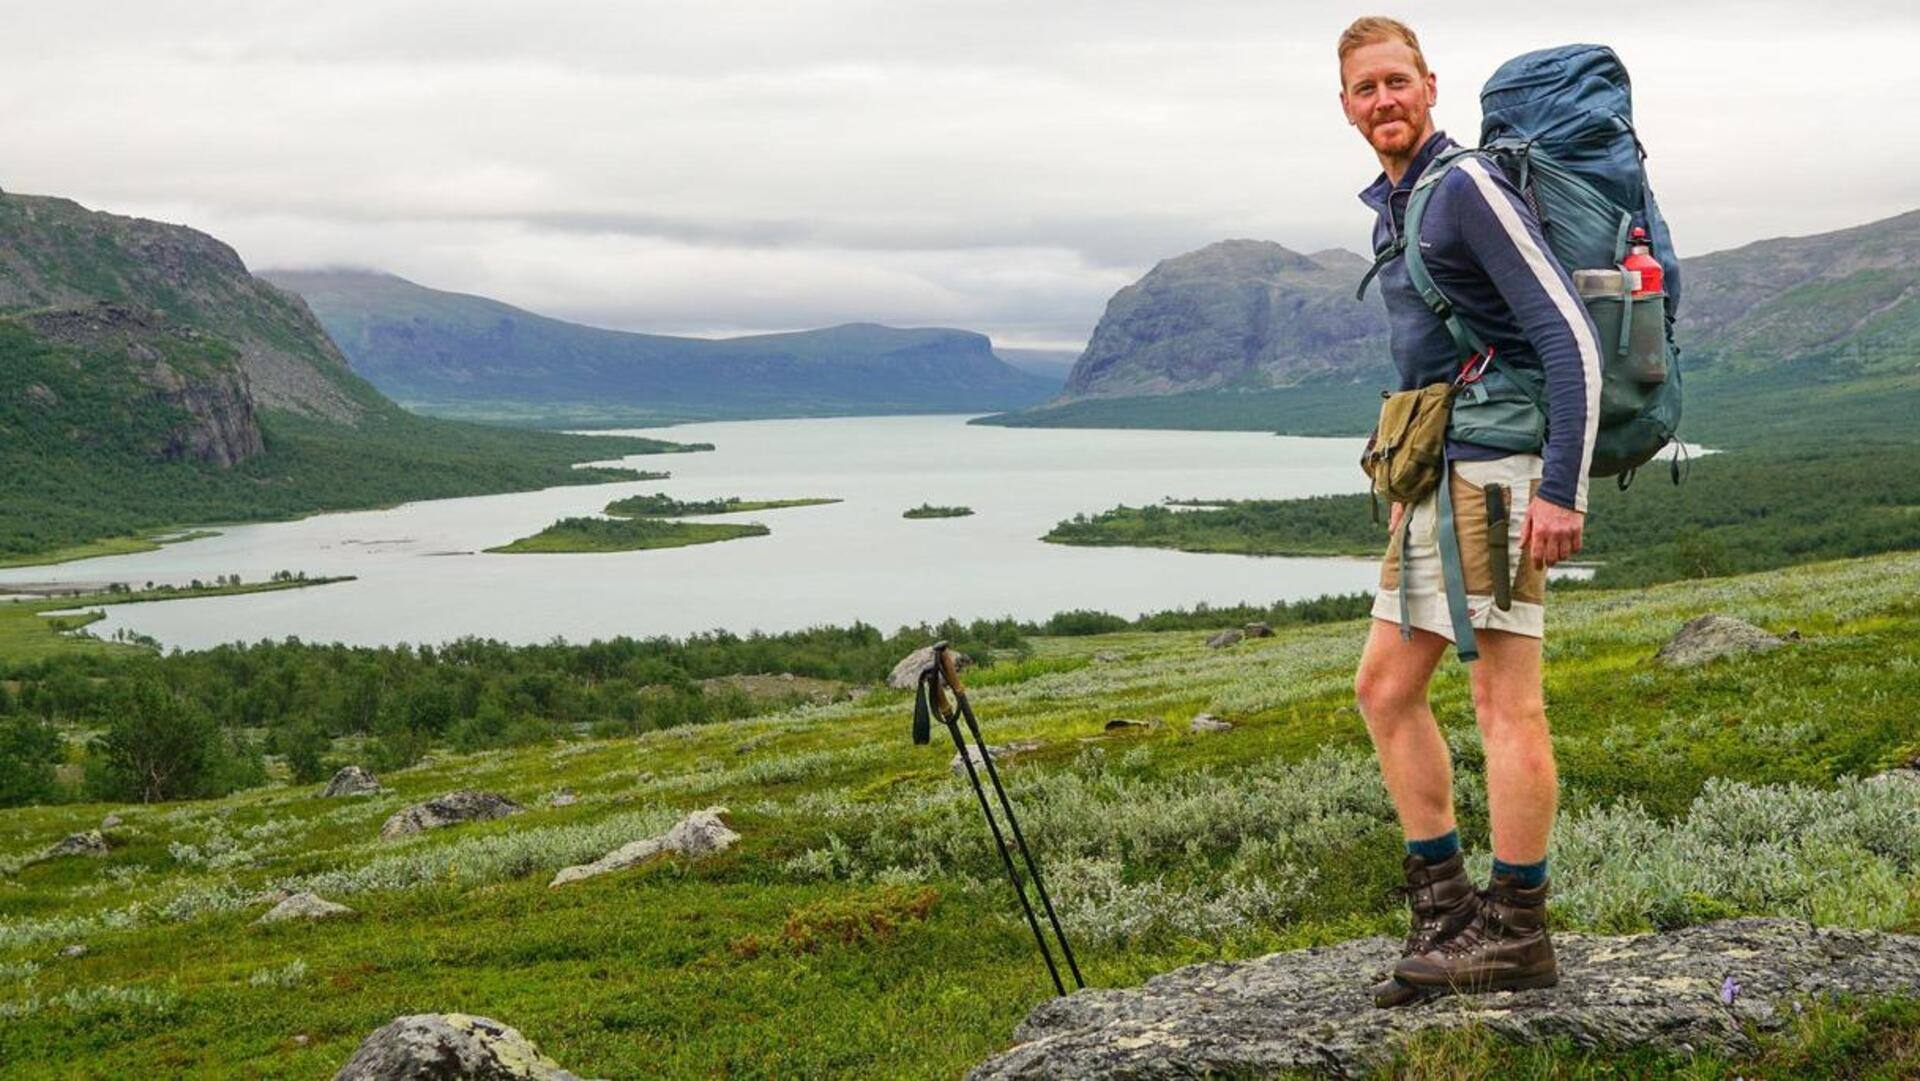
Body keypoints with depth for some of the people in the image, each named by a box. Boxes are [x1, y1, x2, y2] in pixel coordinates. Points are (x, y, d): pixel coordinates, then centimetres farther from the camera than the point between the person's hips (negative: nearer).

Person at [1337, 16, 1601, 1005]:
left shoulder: (1469, 187, -11)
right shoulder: (1389, 209, 18)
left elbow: (1571, 337, -16)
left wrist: (1561, 490, -21)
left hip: (1496, 468, -10)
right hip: (1433, 477, 10)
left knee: (1505, 698, -7)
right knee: (1384, 688, 10)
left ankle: (1517, 933, -2)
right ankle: (1443, 906, 15)